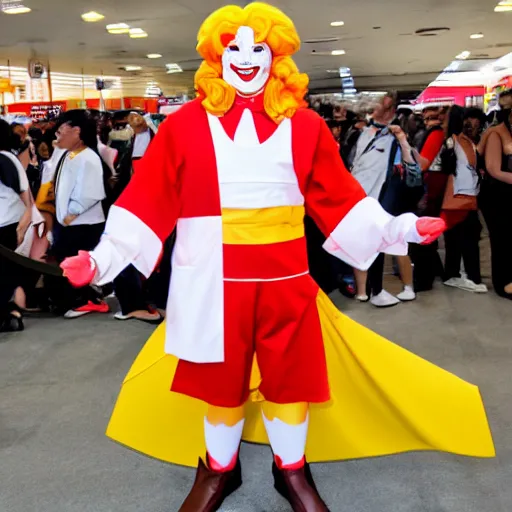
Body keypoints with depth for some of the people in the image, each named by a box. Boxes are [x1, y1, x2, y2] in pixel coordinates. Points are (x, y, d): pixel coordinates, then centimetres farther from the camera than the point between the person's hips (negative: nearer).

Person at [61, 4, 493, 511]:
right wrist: (105, 256, -11)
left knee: (290, 375, 12)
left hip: (284, 278, 2)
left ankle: (292, 471, 36)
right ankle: (218, 471, 37)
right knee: (218, 376, 13)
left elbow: (338, 198, 5)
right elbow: (149, 198, -4)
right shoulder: (186, 124, -3)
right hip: (214, 280, -1)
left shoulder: (303, 126, 2)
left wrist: (398, 228, -2)